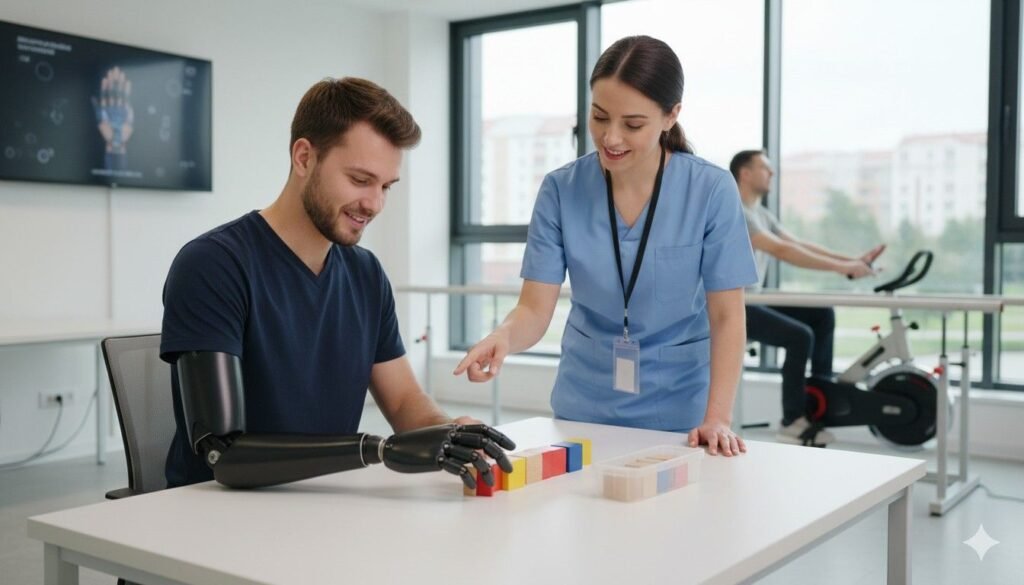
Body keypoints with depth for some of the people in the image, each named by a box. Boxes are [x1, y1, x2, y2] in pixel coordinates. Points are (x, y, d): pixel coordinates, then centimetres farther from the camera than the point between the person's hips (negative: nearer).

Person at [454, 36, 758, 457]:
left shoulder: (711, 191, -14)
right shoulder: (560, 190, -11)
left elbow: (726, 317, -11)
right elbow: (535, 307, -12)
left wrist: (717, 417, -21)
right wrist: (503, 336, -33)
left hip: (678, 411, -1)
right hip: (583, 407, 2)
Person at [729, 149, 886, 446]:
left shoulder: (761, 214, 15)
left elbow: (800, 244, 11)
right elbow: (782, 251, -27)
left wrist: (852, 259, 0)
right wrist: (840, 267, -29)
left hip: (752, 300, 10)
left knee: (822, 314, 6)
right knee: (800, 336, -23)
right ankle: (792, 421, -9)